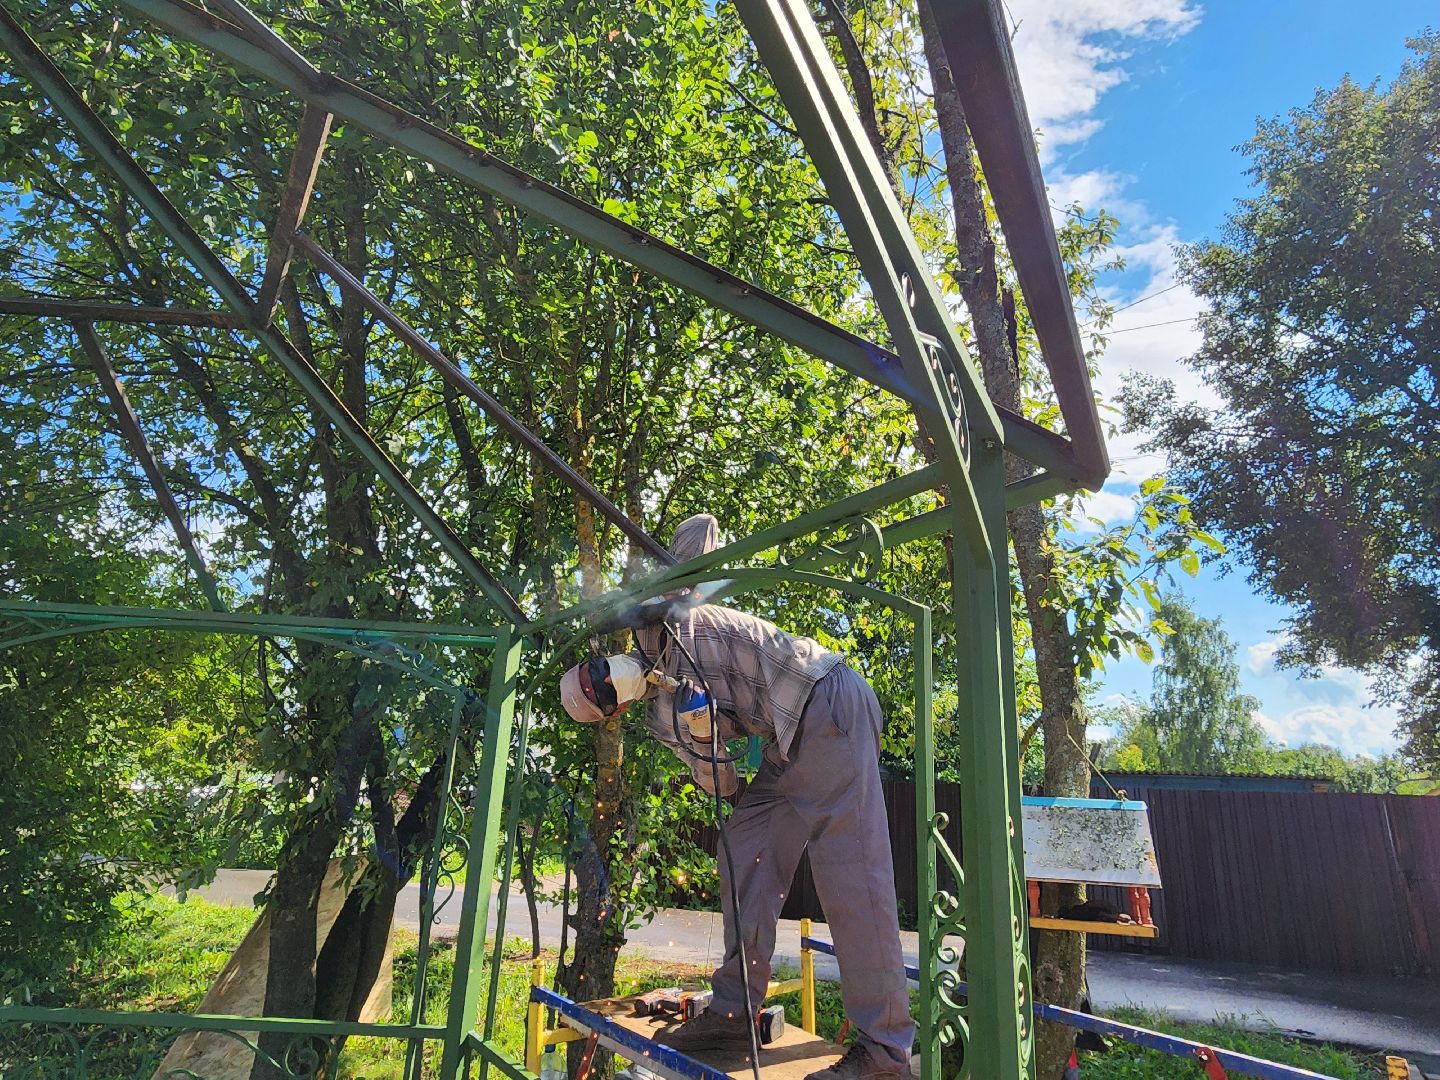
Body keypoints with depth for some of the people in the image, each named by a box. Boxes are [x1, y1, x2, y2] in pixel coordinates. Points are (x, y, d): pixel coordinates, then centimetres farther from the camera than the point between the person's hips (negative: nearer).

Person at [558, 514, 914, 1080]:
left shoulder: (656, 622, 1)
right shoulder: (660, 719, 14)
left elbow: (701, 526, 0)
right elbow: (719, 784, 6)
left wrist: (668, 592, -11)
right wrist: (698, 739, -13)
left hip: (827, 699, -8)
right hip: (795, 739, 8)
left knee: (849, 871, -9)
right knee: (746, 847, 8)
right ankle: (733, 1012, 18)